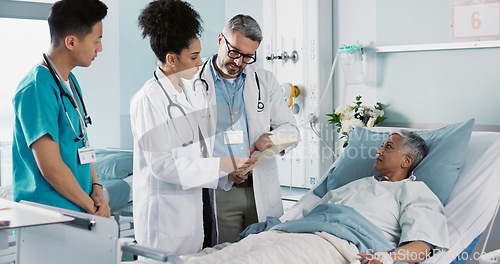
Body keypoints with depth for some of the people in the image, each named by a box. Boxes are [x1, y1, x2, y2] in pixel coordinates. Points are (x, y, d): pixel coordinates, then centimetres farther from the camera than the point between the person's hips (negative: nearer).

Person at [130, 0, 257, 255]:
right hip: (168, 213, -8)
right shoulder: (148, 100, -15)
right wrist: (223, 164, -19)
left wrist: (231, 170, -2)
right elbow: (163, 165, -21)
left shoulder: (193, 92, 11)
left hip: (201, 208, 8)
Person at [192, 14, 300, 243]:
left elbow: (291, 129, 14)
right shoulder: (195, 85, 2)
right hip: (218, 192, -2)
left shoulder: (265, 82, 11)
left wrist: (272, 137, -10)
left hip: (262, 191, 3)